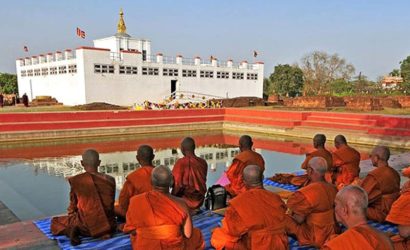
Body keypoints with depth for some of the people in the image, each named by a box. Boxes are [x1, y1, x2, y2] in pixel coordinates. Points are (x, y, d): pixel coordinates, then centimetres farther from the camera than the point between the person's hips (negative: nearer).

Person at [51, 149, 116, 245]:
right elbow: (110, 206, 8)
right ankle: (104, 231, 6)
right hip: (108, 225, 1)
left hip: (87, 226, -1)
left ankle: (72, 230, -6)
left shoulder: (76, 180, -6)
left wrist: (71, 219, 28)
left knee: (55, 222, 24)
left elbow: (73, 206, 6)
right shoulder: (110, 180, -1)